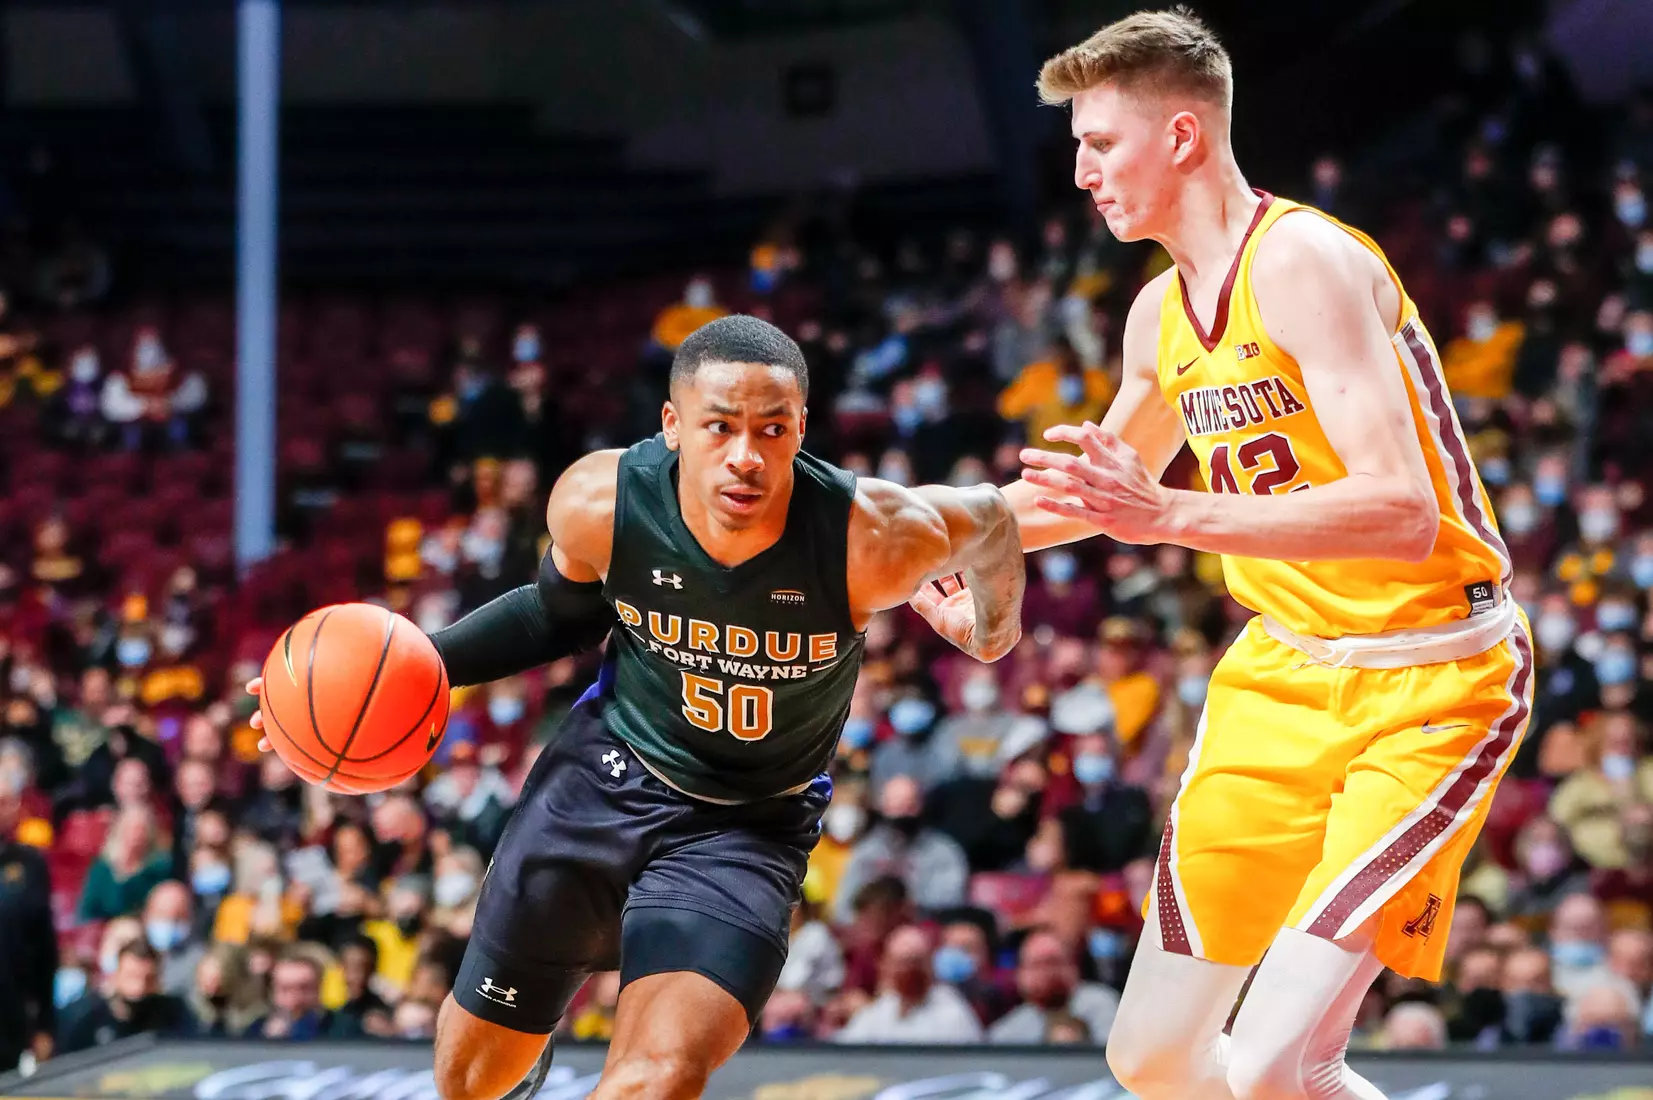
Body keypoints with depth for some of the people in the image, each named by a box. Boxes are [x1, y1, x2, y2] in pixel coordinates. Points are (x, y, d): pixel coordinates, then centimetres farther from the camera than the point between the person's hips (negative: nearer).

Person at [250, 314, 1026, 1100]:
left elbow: (986, 519, -7)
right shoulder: (599, 501, -22)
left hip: (750, 826, -2)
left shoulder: (869, 540, -31)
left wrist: (992, 626, 11)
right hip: (609, 772, 2)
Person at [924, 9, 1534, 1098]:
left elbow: (1405, 515, -31)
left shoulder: (1304, 263, -19)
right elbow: (1115, 488, 30)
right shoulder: (1161, 314, 8)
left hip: (1435, 681, -8)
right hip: (1283, 670, 8)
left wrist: (1171, 515, -38)